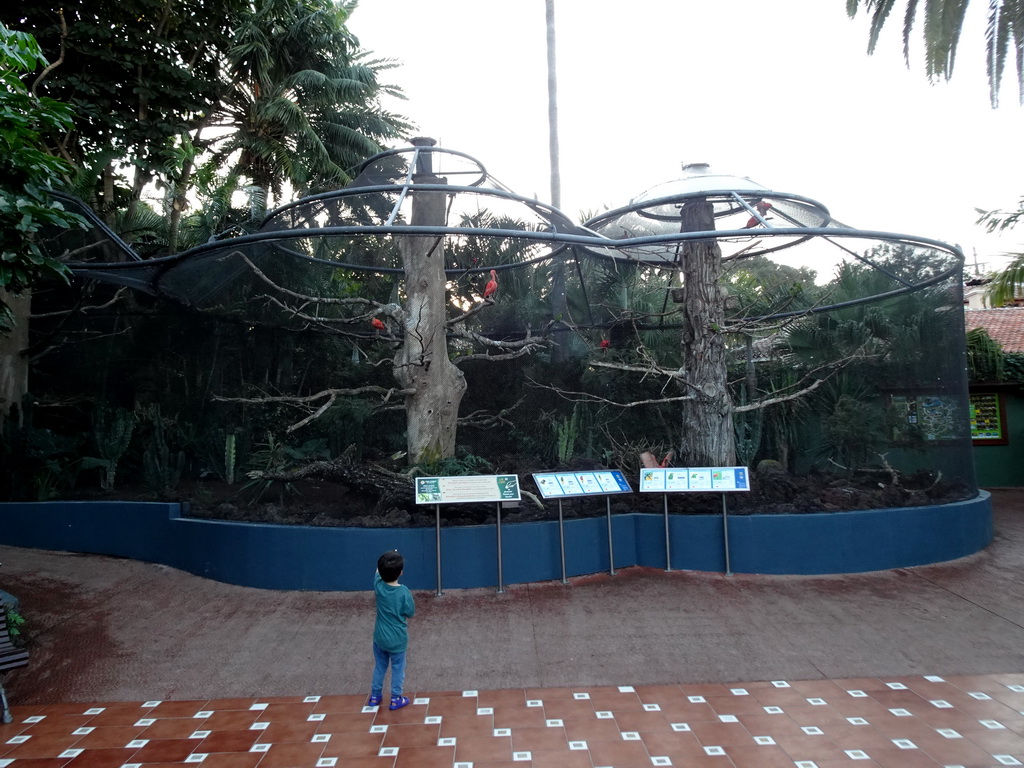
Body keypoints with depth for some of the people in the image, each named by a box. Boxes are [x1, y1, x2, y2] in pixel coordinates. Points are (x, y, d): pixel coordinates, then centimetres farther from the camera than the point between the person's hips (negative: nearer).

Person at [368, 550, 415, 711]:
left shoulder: (378, 585, -15)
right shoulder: (404, 592, -25)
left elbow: (378, 571, 8)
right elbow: (410, 613, -9)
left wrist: (388, 559, 10)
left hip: (380, 637, 3)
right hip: (398, 639, -3)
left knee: (379, 666, 22)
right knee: (398, 668, 16)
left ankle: (375, 696, 34)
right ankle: (396, 699, 26)